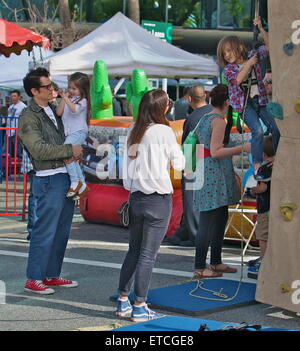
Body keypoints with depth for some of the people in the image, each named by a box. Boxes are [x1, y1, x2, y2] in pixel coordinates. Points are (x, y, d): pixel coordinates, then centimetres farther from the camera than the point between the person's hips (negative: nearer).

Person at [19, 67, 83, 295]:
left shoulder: (53, 110, 15)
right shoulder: (29, 117, -10)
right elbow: (39, 149, -19)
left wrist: (69, 156, 0)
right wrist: (70, 151, -16)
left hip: (65, 177, 8)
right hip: (49, 180, -8)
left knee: (61, 231, 13)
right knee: (45, 231, -5)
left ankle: (52, 275, 23)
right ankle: (33, 280, 4)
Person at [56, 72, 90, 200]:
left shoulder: (82, 101, -7)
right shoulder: (69, 99, 14)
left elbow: (74, 109, -27)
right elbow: (59, 112, 7)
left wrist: (66, 98, -32)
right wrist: (63, 99, 1)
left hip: (78, 132, -9)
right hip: (69, 134, 9)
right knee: (72, 160, 12)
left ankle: (75, 181, -21)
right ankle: (82, 185, 23)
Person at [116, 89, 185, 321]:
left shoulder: (133, 131, 5)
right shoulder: (164, 131, -10)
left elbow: (128, 165, 8)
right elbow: (179, 164, -1)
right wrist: (176, 150, 14)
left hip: (136, 196, 6)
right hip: (158, 199, -6)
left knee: (134, 251, 16)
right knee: (148, 254, -1)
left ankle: (123, 302, 21)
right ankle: (139, 307, 2)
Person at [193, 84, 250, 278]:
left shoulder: (205, 119, 16)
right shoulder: (218, 120, -13)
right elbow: (215, 152, -19)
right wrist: (242, 148, -18)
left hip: (205, 171, 10)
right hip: (214, 174, -10)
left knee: (221, 217, 16)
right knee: (208, 222, -7)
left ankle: (216, 262, 23)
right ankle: (199, 267, -4)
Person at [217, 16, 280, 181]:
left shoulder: (253, 57, 6)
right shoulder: (229, 68, -3)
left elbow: (268, 46, 2)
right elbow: (238, 80, -21)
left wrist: (261, 28, -7)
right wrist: (248, 65, -19)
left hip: (259, 100, 4)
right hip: (244, 104, -4)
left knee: (275, 128, -2)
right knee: (258, 131, -22)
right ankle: (257, 168, -22)